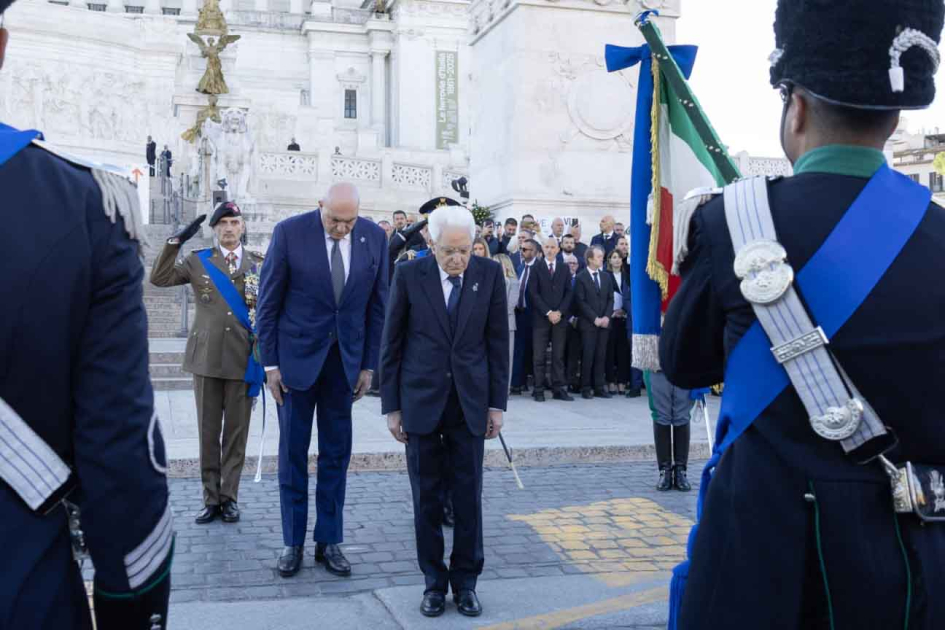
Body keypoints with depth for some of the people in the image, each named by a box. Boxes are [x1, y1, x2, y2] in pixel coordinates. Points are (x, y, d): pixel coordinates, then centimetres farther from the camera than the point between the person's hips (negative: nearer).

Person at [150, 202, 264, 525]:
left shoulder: (259, 263, 6)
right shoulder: (198, 261, 7)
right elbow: (159, 278, -2)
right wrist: (175, 242, -10)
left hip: (243, 359, 0)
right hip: (207, 358, 1)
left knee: (236, 432, 6)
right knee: (208, 432, 7)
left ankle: (229, 497, 17)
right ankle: (211, 498, 17)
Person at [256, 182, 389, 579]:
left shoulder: (374, 237, -3)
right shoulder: (289, 232, -11)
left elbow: (377, 304, 3)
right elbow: (268, 300, -5)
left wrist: (369, 365, 2)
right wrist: (270, 362, -6)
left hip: (345, 357, 2)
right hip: (297, 354, -2)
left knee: (336, 454, 8)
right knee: (292, 452, 6)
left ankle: (328, 541, 19)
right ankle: (292, 543, 18)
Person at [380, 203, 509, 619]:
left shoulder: (490, 274, -2)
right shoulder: (409, 275, -5)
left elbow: (498, 342, 3)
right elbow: (391, 343, -1)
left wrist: (497, 403, 1)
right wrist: (391, 406, -1)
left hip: (470, 402, 1)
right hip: (421, 401, -1)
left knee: (468, 498, 6)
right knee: (427, 498, 7)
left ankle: (465, 581, 20)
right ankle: (434, 581, 21)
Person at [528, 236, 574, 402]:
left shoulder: (564, 268, 12)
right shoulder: (536, 268, 4)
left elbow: (568, 292, 8)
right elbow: (533, 293, -3)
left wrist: (559, 312, -6)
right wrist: (548, 313, -10)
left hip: (560, 317, 2)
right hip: (541, 318, -2)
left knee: (559, 355, 3)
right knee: (539, 356, -2)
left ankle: (559, 389, 5)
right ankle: (539, 390, 1)